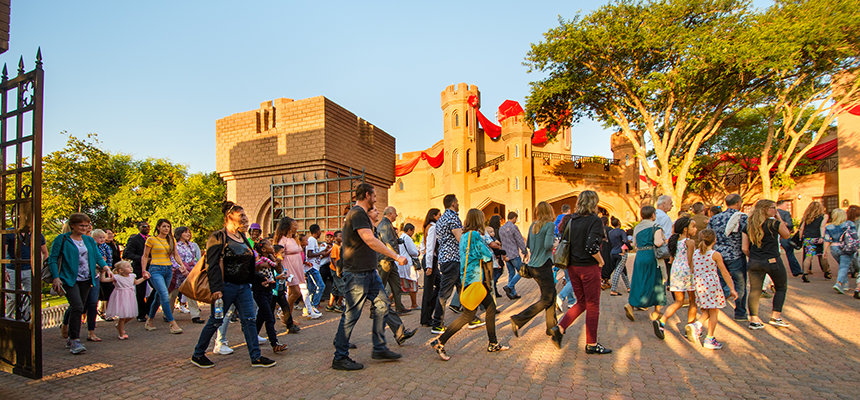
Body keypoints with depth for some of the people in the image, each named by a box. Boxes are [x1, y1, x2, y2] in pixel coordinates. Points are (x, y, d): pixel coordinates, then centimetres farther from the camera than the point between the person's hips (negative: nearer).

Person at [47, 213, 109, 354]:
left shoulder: (89, 240, 13)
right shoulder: (62, 239, -1)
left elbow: (98, 257, 13)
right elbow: (52, 259, -2)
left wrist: (105, 267, -6)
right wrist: (56, 277, -12)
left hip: (86, 279, 5)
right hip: (69, 279, -5)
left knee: (78, 308, 10)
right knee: (77, 306, -18)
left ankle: (71, 338, 23)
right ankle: (75, 341, -13)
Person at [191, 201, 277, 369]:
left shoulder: (242, 237, 14)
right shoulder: (218, 237, -8)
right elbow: (212, 264, -14)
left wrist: (260, 279, 18)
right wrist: (216, 288, -21)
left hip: (243, 286, 7)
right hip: (226, 286, -7)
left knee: (249, 320, 4)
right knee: (215, 321, 5)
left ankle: (256, 357, 8)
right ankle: (197, 355, 25)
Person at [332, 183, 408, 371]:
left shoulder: (361, 214, 18)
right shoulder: (357, 213, -15)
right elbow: (370, 240, -25)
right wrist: (396, 256, -23)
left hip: (369, 272, 10)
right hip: (356, 273, -10)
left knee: (382, 305, 10)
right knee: (351, 315, -2)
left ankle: (379, 348, 20)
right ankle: (340, 358, 9)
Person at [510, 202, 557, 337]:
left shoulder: (533, 225, 9)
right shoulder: (550, 225, -11)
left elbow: (528, 245, 15)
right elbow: (548, 245, -22)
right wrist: (554, 242, -2)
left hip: (532, 266, 8)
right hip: (543, 265, -8)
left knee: (551, 295, 17)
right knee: (546, 300, 0)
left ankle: (551, 326, 22)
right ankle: (518, 320, -6)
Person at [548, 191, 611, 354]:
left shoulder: (571, 220, 7)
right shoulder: (595, 221, -13)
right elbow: (592, 247, -23)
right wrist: (601, 261, -8)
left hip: (572, 267, 7)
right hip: (589, 267, -6)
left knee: (581, 302, 18)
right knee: (592, 305, 7)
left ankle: (559, 328, 5)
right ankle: (591, 344, 17)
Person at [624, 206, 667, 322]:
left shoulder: (637, 227, 11)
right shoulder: (656, 226, -6)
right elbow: (658, 243, -19)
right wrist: (663, 239, 0)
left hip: (639, 256, 5)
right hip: (651, 256, -5)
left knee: (639, 283, 11)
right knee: (657, 283, 8)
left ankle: (630, 304, -7)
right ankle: (656, 313, 13)